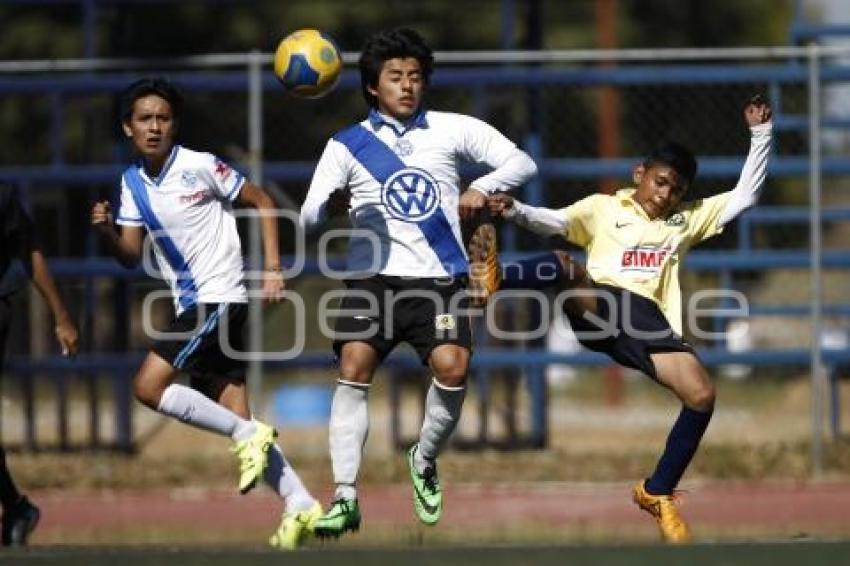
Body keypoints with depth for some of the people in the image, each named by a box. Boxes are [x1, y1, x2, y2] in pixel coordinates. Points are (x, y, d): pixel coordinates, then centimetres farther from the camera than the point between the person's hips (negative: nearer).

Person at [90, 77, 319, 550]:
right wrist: (106, 231, -13)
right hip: (191, 305, 7)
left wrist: (273, 268, -9)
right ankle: (301, 506, 3)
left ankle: (247, 436, -10)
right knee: (236, 418, 2)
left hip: (220, 297, -7)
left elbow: (262, 202, -2)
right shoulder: (133, 183, 9)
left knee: (149, 387, -17)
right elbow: (131, 256, 9)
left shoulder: (200, 166, -10)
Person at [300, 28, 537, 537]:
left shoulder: (453, 129, 10)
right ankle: (346, 497, -19)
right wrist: (329, 207, -26)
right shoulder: (347, 145, 6)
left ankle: (425, 463, 9)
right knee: (354, 368, -20)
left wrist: (482, 189, -10)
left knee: (453, 367, -20)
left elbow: (522, 162, 9)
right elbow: (308, 217, -2)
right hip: (373, 279, 0)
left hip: (440, 279, 0)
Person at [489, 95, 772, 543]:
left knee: (701, 395, -16)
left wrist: (760, 134, 24)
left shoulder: (687, 219, 31)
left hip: (648, 319, 3)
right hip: (596, 308, -3)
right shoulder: (604, 207, 21)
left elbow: (745, 194, 30)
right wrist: (517, 212, -15)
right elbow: (555, 221, 5)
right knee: (565, 265, -36)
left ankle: (657, 493, 3)